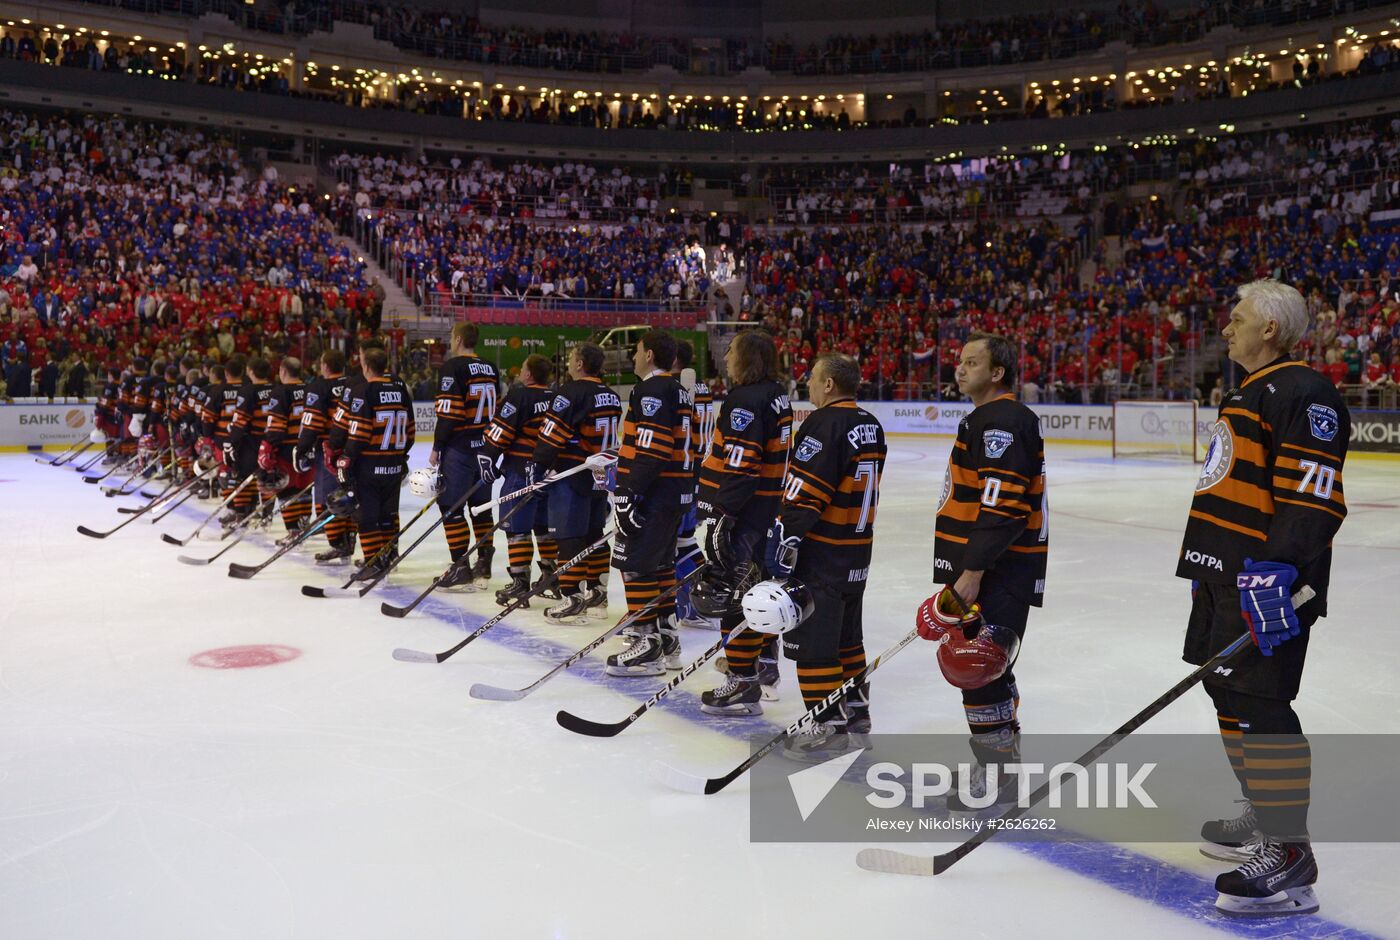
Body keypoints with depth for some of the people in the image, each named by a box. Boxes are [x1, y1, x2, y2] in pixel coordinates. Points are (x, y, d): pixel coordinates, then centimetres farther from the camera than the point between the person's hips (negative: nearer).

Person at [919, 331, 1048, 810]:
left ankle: (996, 774, 1)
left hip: (1001, 570, -11)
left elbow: (1002, 504, -25)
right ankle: (1005, 760, 31)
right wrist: (966, 570, 27)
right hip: (985, 567, 11)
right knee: (986, 666, 18)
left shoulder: (1003, 421, -16)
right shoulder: (986, 419, 19)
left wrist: (972, 572, -26)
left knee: (977, 665, -10)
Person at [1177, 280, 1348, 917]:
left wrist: (1281, 568, -31)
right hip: (1226, 573, 11)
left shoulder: (1302, 393, -12)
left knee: (1259, 703, -11)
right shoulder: (1250, 393, 21)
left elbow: (1311, 495, -23)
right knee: (1229, 690, 17)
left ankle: (1288, 851, -5)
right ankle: (1265, 815, 31)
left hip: (1268, 578, -11)